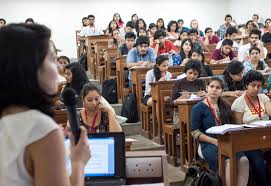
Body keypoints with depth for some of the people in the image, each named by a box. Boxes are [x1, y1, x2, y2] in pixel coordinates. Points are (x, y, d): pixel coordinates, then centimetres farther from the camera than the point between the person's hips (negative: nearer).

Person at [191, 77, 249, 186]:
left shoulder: (225, 107, 19)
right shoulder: (198, 108, 2)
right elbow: (195, 133, -3)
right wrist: (215, 141, -14)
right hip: (207, 144, -4)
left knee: (244, 160, -27)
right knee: (229, 162, -33)